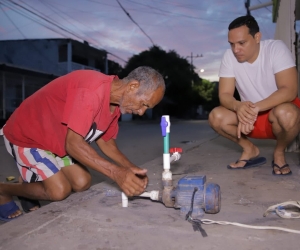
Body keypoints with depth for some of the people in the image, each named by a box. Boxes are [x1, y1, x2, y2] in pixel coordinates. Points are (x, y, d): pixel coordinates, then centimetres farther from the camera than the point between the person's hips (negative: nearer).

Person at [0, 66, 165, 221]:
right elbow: (73, 144, -35)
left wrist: (131, 168, -10)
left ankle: (26, 188, 21)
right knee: (60, 190, -15)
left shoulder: (116, 102, -5)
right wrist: (116, 173, -39)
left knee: (82, 183, 1)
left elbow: (106, 141, 5)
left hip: (57, 141, 9)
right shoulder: (92, 89, -34)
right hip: (26, 136, -8)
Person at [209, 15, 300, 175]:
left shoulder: (276, 48, -19)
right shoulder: (229, 56, -10)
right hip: (251, 117, 3)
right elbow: (224, 95, -14)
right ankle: (250, 150, 2)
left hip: (279, 111, -3)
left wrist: (256, 108, -43)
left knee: (286, 114, -38)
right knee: (216, 117, -21)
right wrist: (238, 106, -38)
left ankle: (279, 153, -5)